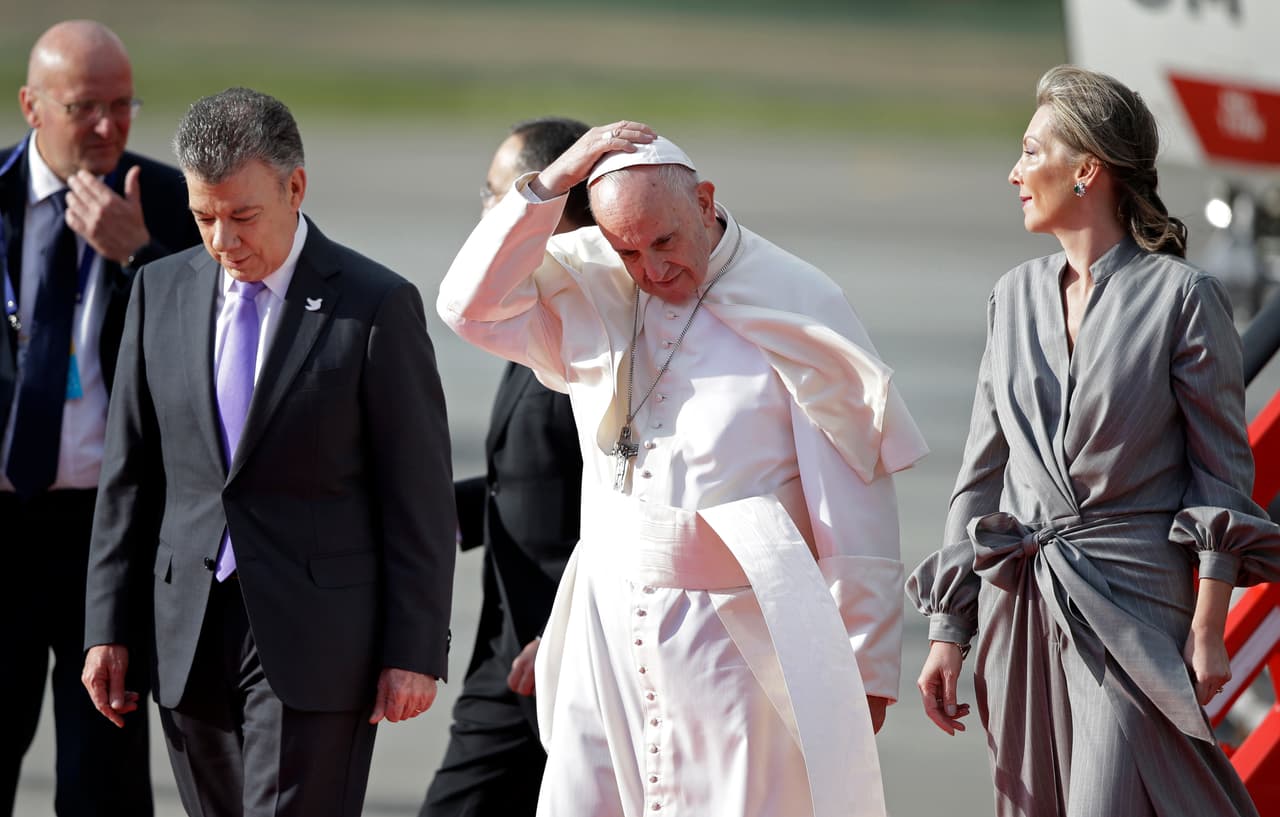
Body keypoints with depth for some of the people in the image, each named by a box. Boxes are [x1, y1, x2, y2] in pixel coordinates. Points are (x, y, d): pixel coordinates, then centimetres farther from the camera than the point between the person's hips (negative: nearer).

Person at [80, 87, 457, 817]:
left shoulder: (376, 305, -6)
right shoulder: (162, 291, 8)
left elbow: (421, 499, -5)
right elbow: (130, 474, 12)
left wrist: (414, 652, -7)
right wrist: (108, 625, 7)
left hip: (316, 640, -5)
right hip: (191, 638, 5)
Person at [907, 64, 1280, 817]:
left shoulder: (1180, 296, -5)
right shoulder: (1016, 296, 11)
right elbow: (983, 473, 14)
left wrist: (1208, 628, -9)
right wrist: (948, 634, 10)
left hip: (1131, 606, -6)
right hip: (1020, 607, 6)